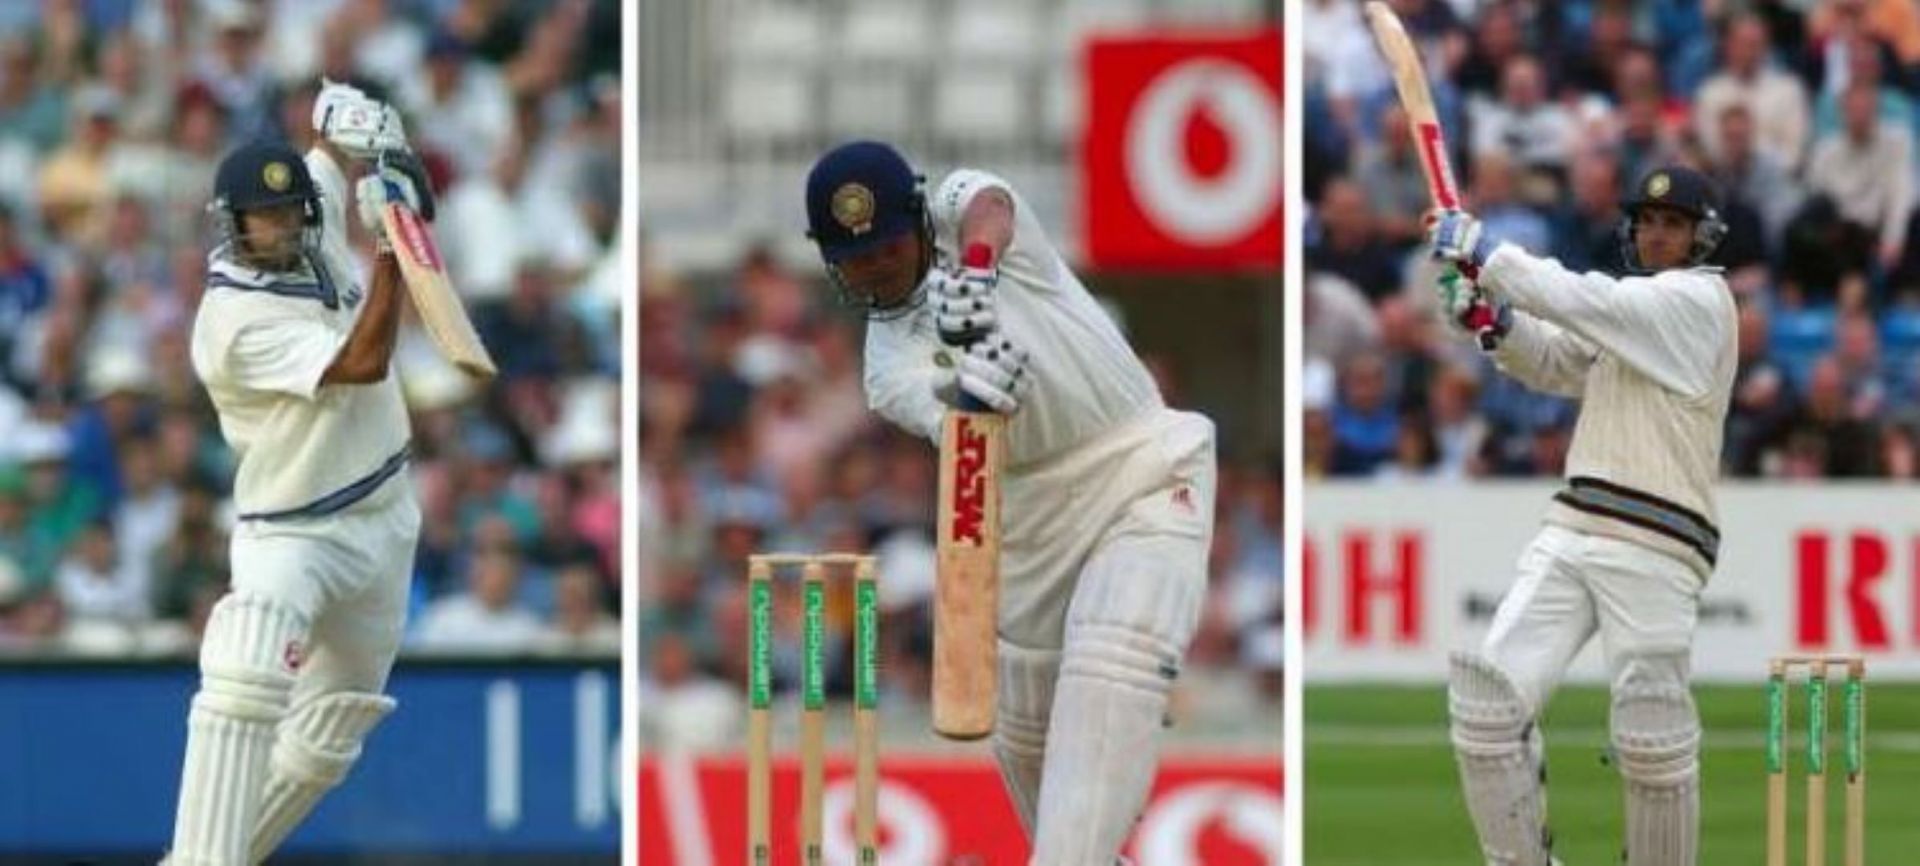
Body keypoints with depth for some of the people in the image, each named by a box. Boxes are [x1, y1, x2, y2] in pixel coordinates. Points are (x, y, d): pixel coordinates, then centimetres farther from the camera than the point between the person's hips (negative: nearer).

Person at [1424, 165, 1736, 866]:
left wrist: (1485, 251, -11)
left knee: (1652, 741, -8)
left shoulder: (1701, 300, -5)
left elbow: (1587, 304, -15)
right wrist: (1496, 320, 1)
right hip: (1572, 530, 8)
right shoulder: (1634, 306, 22)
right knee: (1487, 697, -5)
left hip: (1655, 547, -8)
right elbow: (1554, 364, 21)